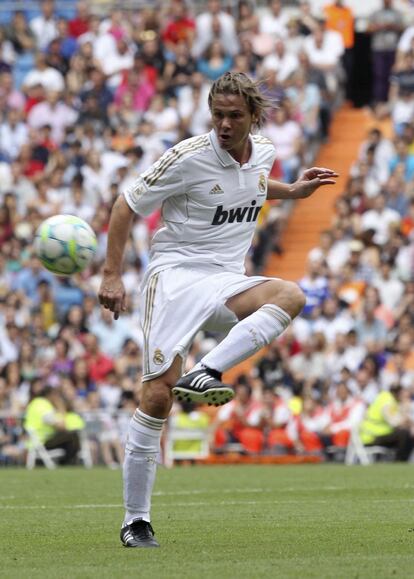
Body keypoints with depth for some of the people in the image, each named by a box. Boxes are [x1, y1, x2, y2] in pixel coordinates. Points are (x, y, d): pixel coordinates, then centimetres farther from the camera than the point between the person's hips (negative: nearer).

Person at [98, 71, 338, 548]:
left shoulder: (263, 153, 7)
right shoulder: (189, 157, -11)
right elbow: (127, 205, -3)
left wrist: (292, 191, 22)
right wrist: (111, 275, -6)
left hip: (227, 281, 5)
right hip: (175, 275, -5)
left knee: (290, 296, -28)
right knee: (159, 394, -15)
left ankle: (206, 374, -33)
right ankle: (135, 521, -5)